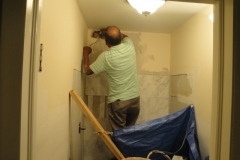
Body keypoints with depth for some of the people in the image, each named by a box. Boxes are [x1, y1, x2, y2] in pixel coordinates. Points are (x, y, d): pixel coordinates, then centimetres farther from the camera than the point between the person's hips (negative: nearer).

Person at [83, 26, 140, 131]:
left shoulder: (106, 56, -17)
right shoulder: (129, 47, -5)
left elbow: (88, 71, -2)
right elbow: (124, 36, 21)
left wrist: (85, 53, 11)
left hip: (118, 101, -5)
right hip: (135, 98, 5)